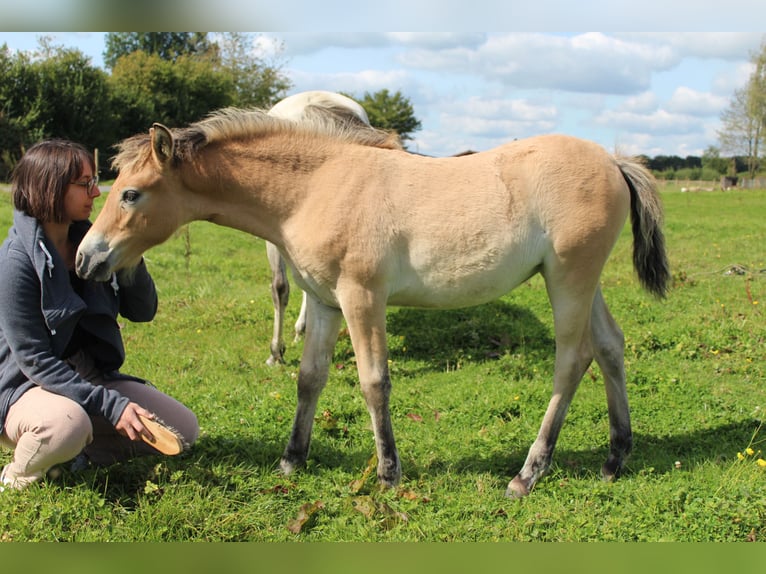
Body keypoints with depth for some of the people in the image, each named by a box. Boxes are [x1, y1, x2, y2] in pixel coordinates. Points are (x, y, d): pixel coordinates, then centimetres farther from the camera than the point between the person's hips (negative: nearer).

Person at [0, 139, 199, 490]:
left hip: (93, 376, 7)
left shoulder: (88, 241, 0)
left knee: (183, 431, -2)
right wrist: (111, 405, -28)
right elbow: (35, 361, -22)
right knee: (67, 423, -40)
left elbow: (142, 312, 3)